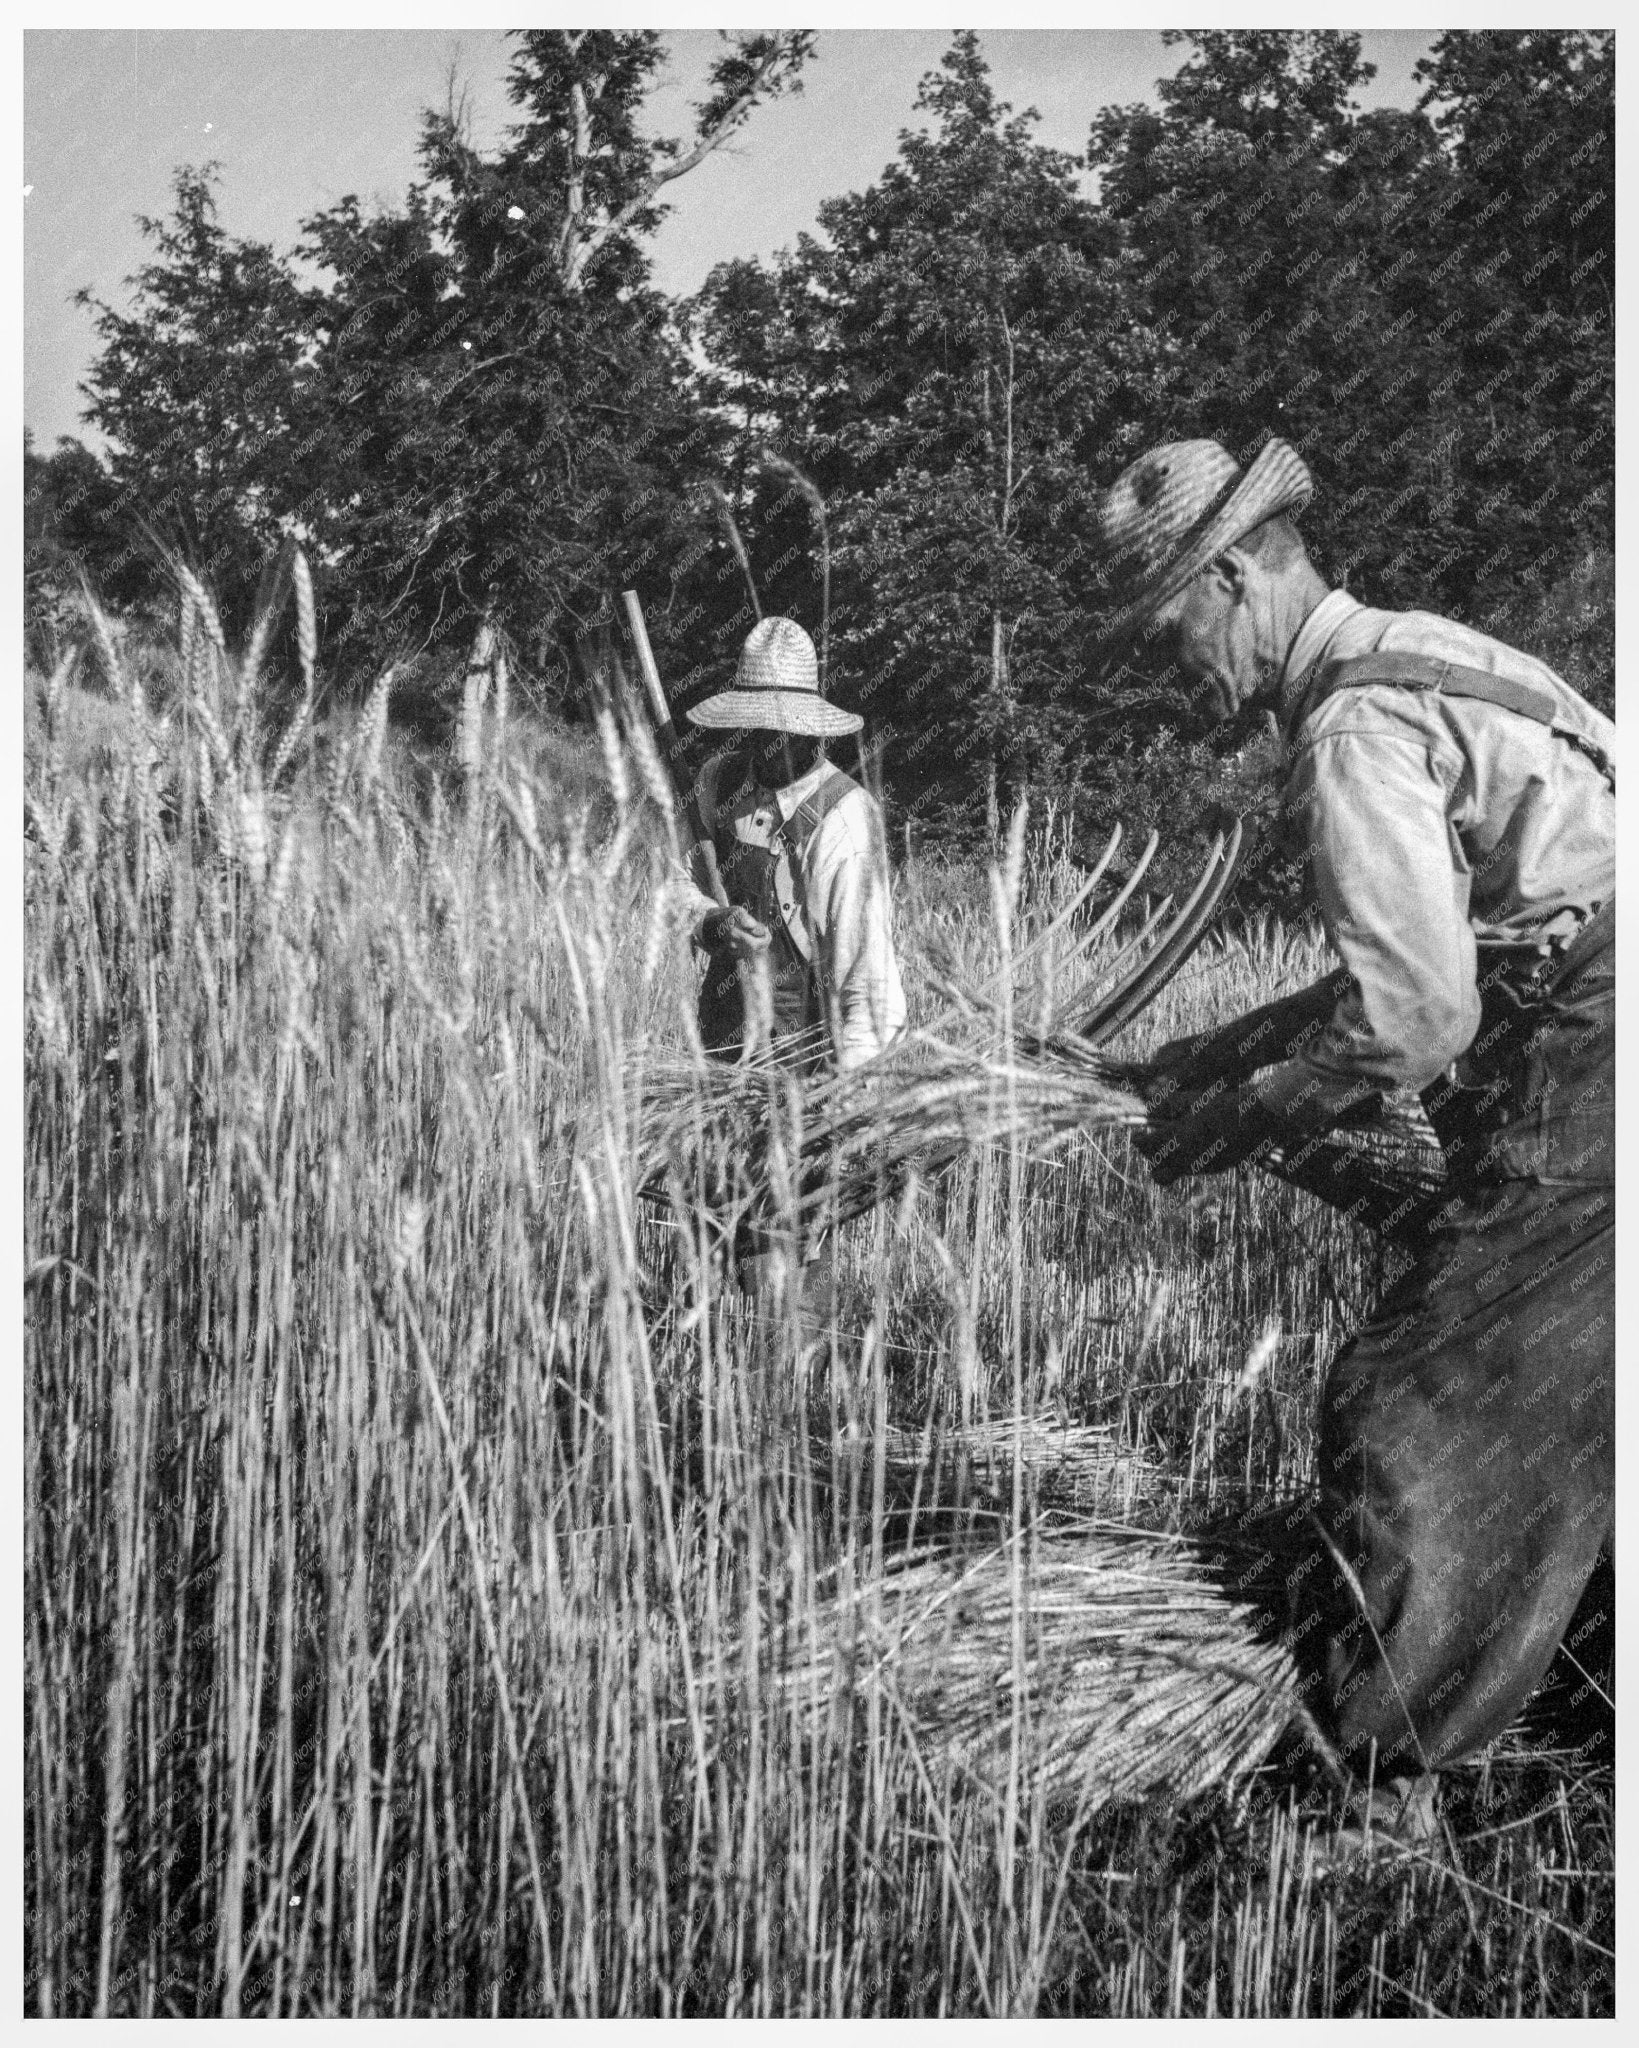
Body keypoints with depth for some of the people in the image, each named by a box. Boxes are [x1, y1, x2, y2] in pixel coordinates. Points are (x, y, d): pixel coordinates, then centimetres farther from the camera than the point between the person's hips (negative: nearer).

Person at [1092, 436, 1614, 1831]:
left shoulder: (1355, 729, -14)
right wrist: (1219, 1059, 19)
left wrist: (1241, 1120, -6)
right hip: (1581, 1095, 10)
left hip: (1579, 1114, -10)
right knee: (1544, 1436, 16)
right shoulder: (1426, 659, 17)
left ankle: (1373, 1790, 10)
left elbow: (1412, 1014, -21)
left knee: (1411, 1422, -1)